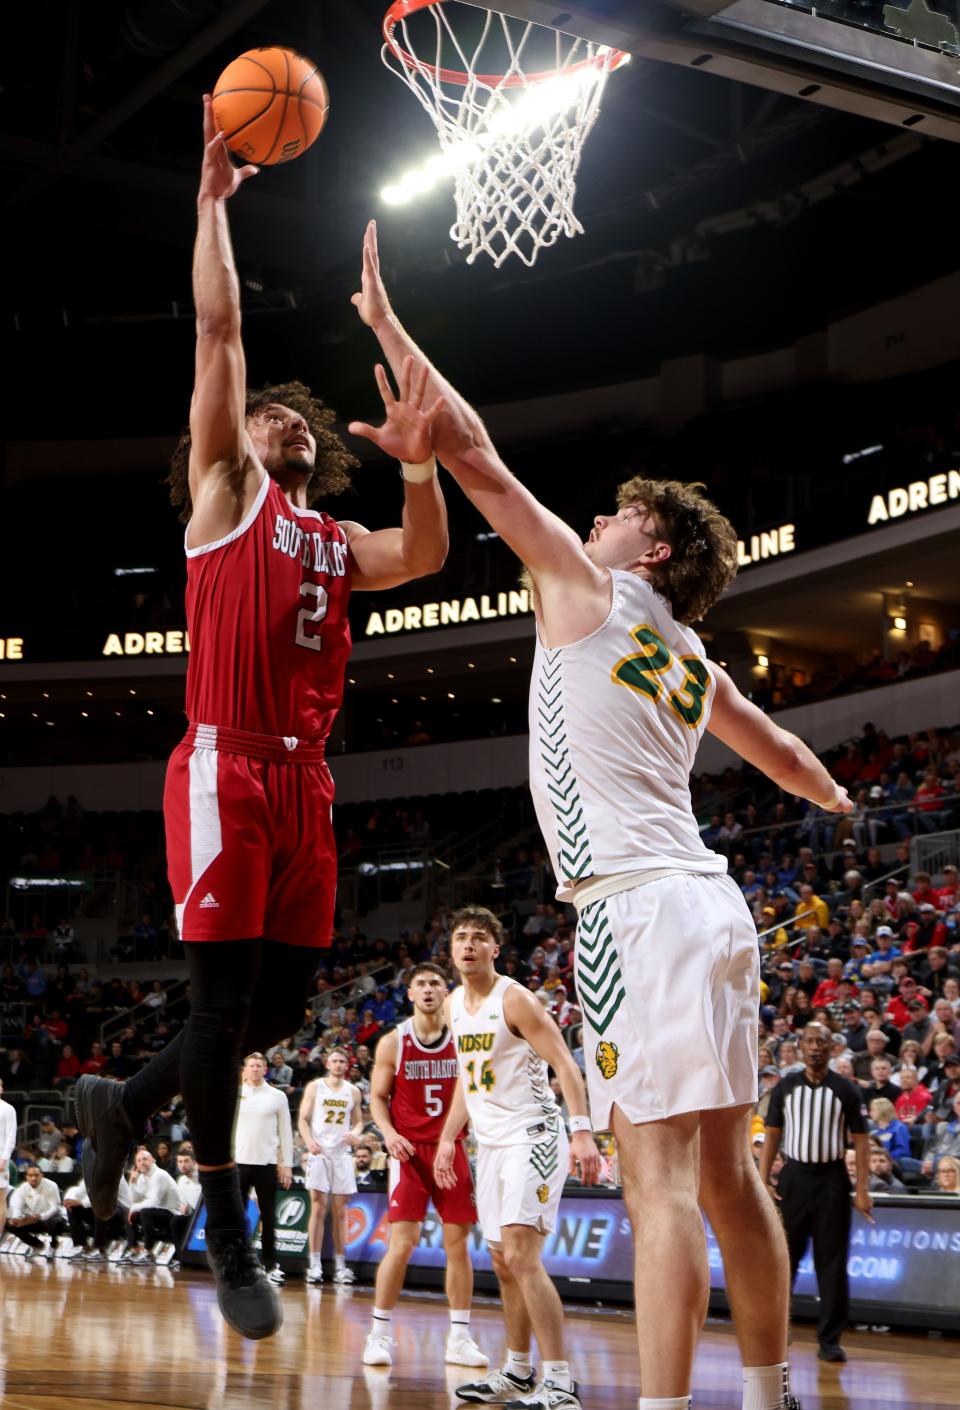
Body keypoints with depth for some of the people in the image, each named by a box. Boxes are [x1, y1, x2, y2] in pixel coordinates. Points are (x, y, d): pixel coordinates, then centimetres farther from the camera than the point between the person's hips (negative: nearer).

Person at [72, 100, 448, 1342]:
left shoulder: (336, 538, 22)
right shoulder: (225, 491, 7)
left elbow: (425, 557, 5)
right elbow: (218, 331, 1)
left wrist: (416, 461, -7)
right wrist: (214, 196, 2)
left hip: (305, 781, 6)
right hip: (226, 771, -6)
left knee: (281, 1001, 7)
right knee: (224, 993, -6)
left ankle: (125, 1102, 29)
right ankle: (226, 1233, 5)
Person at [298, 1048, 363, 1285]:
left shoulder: (353, 1092, 10)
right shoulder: (314, 1087, 2)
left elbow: (358, 1121, 16)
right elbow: (302, 1119, 0)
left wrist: (355, 1134, -7)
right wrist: (309, 1141, -17)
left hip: (342, 1154, 3)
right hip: (319, 1152, -3)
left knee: (340, 1211, 4)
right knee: (318, 1208, -5)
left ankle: (340, 1265, 7)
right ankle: (315, 1264, -3)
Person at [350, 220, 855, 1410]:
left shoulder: (587, 586, 1)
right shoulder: (693, 661, 21)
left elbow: (477, 453, 0)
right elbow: (783, 753, 38)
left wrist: (385, 325, 8)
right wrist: (834, 797, 60)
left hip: (638, 907, -8)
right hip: (708, 901, 8)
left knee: (658, 1176, -14)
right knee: (724, 1171, 14)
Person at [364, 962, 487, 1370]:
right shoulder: (393, 1042, 0)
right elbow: (377, 1096, 5)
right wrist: (388, 1132, -13)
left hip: (451, 1148, 2)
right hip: (409, 1150, -2)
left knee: (458, 1244, 3)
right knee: (402, 1243, -9)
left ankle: (459, 1338, 11)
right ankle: (379, 1333, 2)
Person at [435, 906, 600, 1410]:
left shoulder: (514, 999, -13)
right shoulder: (453, 1006, 11)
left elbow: (564, 1062, -18)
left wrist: (582, 1131, -30)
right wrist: (447, 1139, 18)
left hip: (532, 1137, -8)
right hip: (491, 1143, 9)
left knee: (521, 1256, -18)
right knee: (504, 1263, 12)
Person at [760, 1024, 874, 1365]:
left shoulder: (846, 1090, 0)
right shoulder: (785, 1087, 5)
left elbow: (861, 1140, 1)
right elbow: (772, 1135, 7)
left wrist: (862, 1190, -7)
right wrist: (763, 1181, -2)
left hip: (831, 1178, -1)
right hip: (794, 1175, 1)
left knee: (832, 1261, 0)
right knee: (783, 1258, 4)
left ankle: (830, 1340, 5)